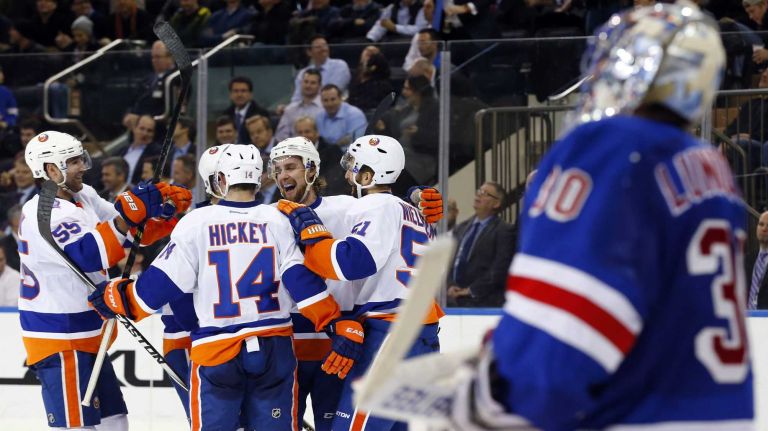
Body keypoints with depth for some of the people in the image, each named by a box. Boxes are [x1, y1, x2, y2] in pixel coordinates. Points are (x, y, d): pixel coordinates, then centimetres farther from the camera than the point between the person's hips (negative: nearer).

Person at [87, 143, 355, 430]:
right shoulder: (276, 221, -1)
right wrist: (338, 325, -1)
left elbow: (163, 281, -2)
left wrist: (119, 299, 13)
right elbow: (302, 280, -6)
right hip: (274, 348, 2)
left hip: (216, 353, -2)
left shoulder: (196, 223, -5)